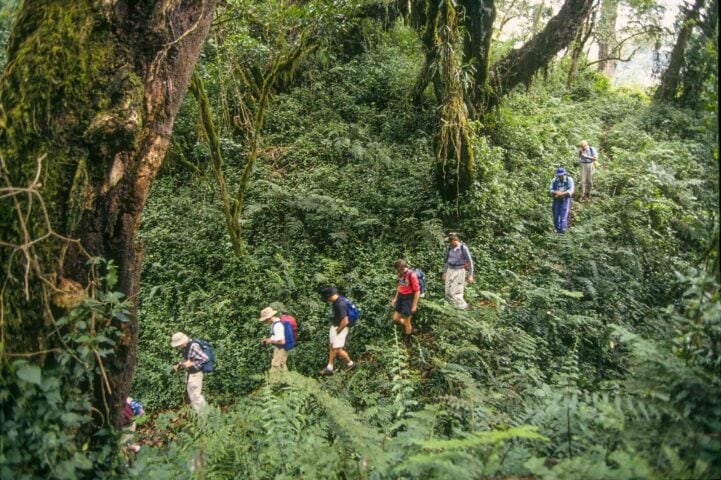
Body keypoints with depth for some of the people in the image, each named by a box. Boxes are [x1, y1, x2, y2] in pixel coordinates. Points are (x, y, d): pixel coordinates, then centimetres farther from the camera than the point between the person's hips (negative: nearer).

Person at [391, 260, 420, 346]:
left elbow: (417, 291, -18)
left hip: (408, 299, -7)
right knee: (396, 318, 11)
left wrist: (414, 305, -16)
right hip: (401, 297, 7)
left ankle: (408, 340, 28)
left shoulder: (412, 275, -23)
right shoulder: (401, 274, 0)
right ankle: (409, 328, 36)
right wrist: (395, 298, 19)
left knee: (406, 321, 6)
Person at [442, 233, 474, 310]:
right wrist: (444, 272, 21)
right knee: (448, 294, 4)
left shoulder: (463, 248, -12)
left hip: (459, 271, -6)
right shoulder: (449, 248, 4)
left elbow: (470, 262, -8)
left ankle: (464, 308, 3)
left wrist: (470, 275, -10)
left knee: (456, 293, -13)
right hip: (450, 270, 6)